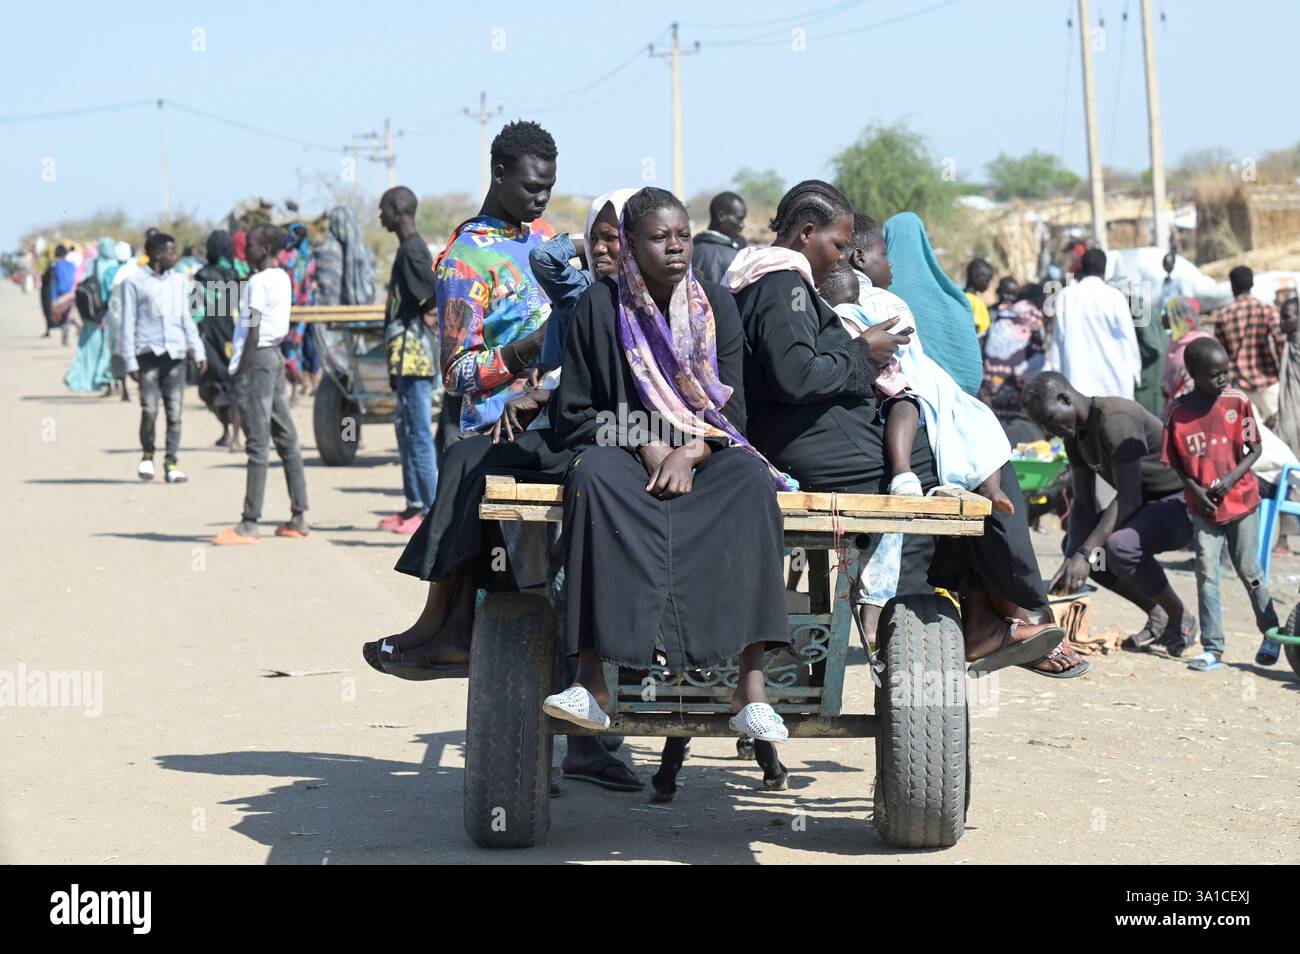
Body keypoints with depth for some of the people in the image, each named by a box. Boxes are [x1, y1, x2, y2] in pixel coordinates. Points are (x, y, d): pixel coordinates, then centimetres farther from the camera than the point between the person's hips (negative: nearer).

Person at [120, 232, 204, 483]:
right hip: (149, 353, -3)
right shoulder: (135, 282, 3)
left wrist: (197, 351, 11)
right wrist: (130, 361, -3)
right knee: (149, 410, -10)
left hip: (175, 352, 4)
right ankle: (147, 455, 12)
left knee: (174, 411, -2)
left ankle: (171, 463, 3)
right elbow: (128, 324, 2)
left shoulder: (178, 281, 16)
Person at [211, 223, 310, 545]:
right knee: (286, 437, 10)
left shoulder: (258, 281, -13)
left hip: (257, 359, -10)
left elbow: (253, 330, -17)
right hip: (275, 356, 10)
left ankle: (249, 524, -11)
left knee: (257, 443, -10)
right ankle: (299, 518, 13)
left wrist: (241, 372, -16)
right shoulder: (282, 278, 14)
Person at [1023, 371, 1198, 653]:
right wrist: (1072, 558, -13)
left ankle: (1180, 620, -8)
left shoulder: (1116, 420, -26)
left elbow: (1128, 499, -31)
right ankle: (1158, 618, 9)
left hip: (1185, 503, -10)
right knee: (1074, 543, 1)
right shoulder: (1076, 433, 4)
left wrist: (1086, 554, -34)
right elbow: (1084, 504, 3)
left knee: (1120, 546, -32)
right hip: (1148, 502, 10)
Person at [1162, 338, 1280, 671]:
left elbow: (1255, 449, -1)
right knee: (1206, 573, -4)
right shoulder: (1178, 412, -5)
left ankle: (1271, 634, 27)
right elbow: (1173, 462, 3)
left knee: (1249, 570, 7)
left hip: (1242, 501, -1)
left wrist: (1231, 478, -15)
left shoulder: (1237, 402, -7)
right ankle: (1212, 649, 1)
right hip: (1203, 507, 1)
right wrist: (1195, 489, -12)